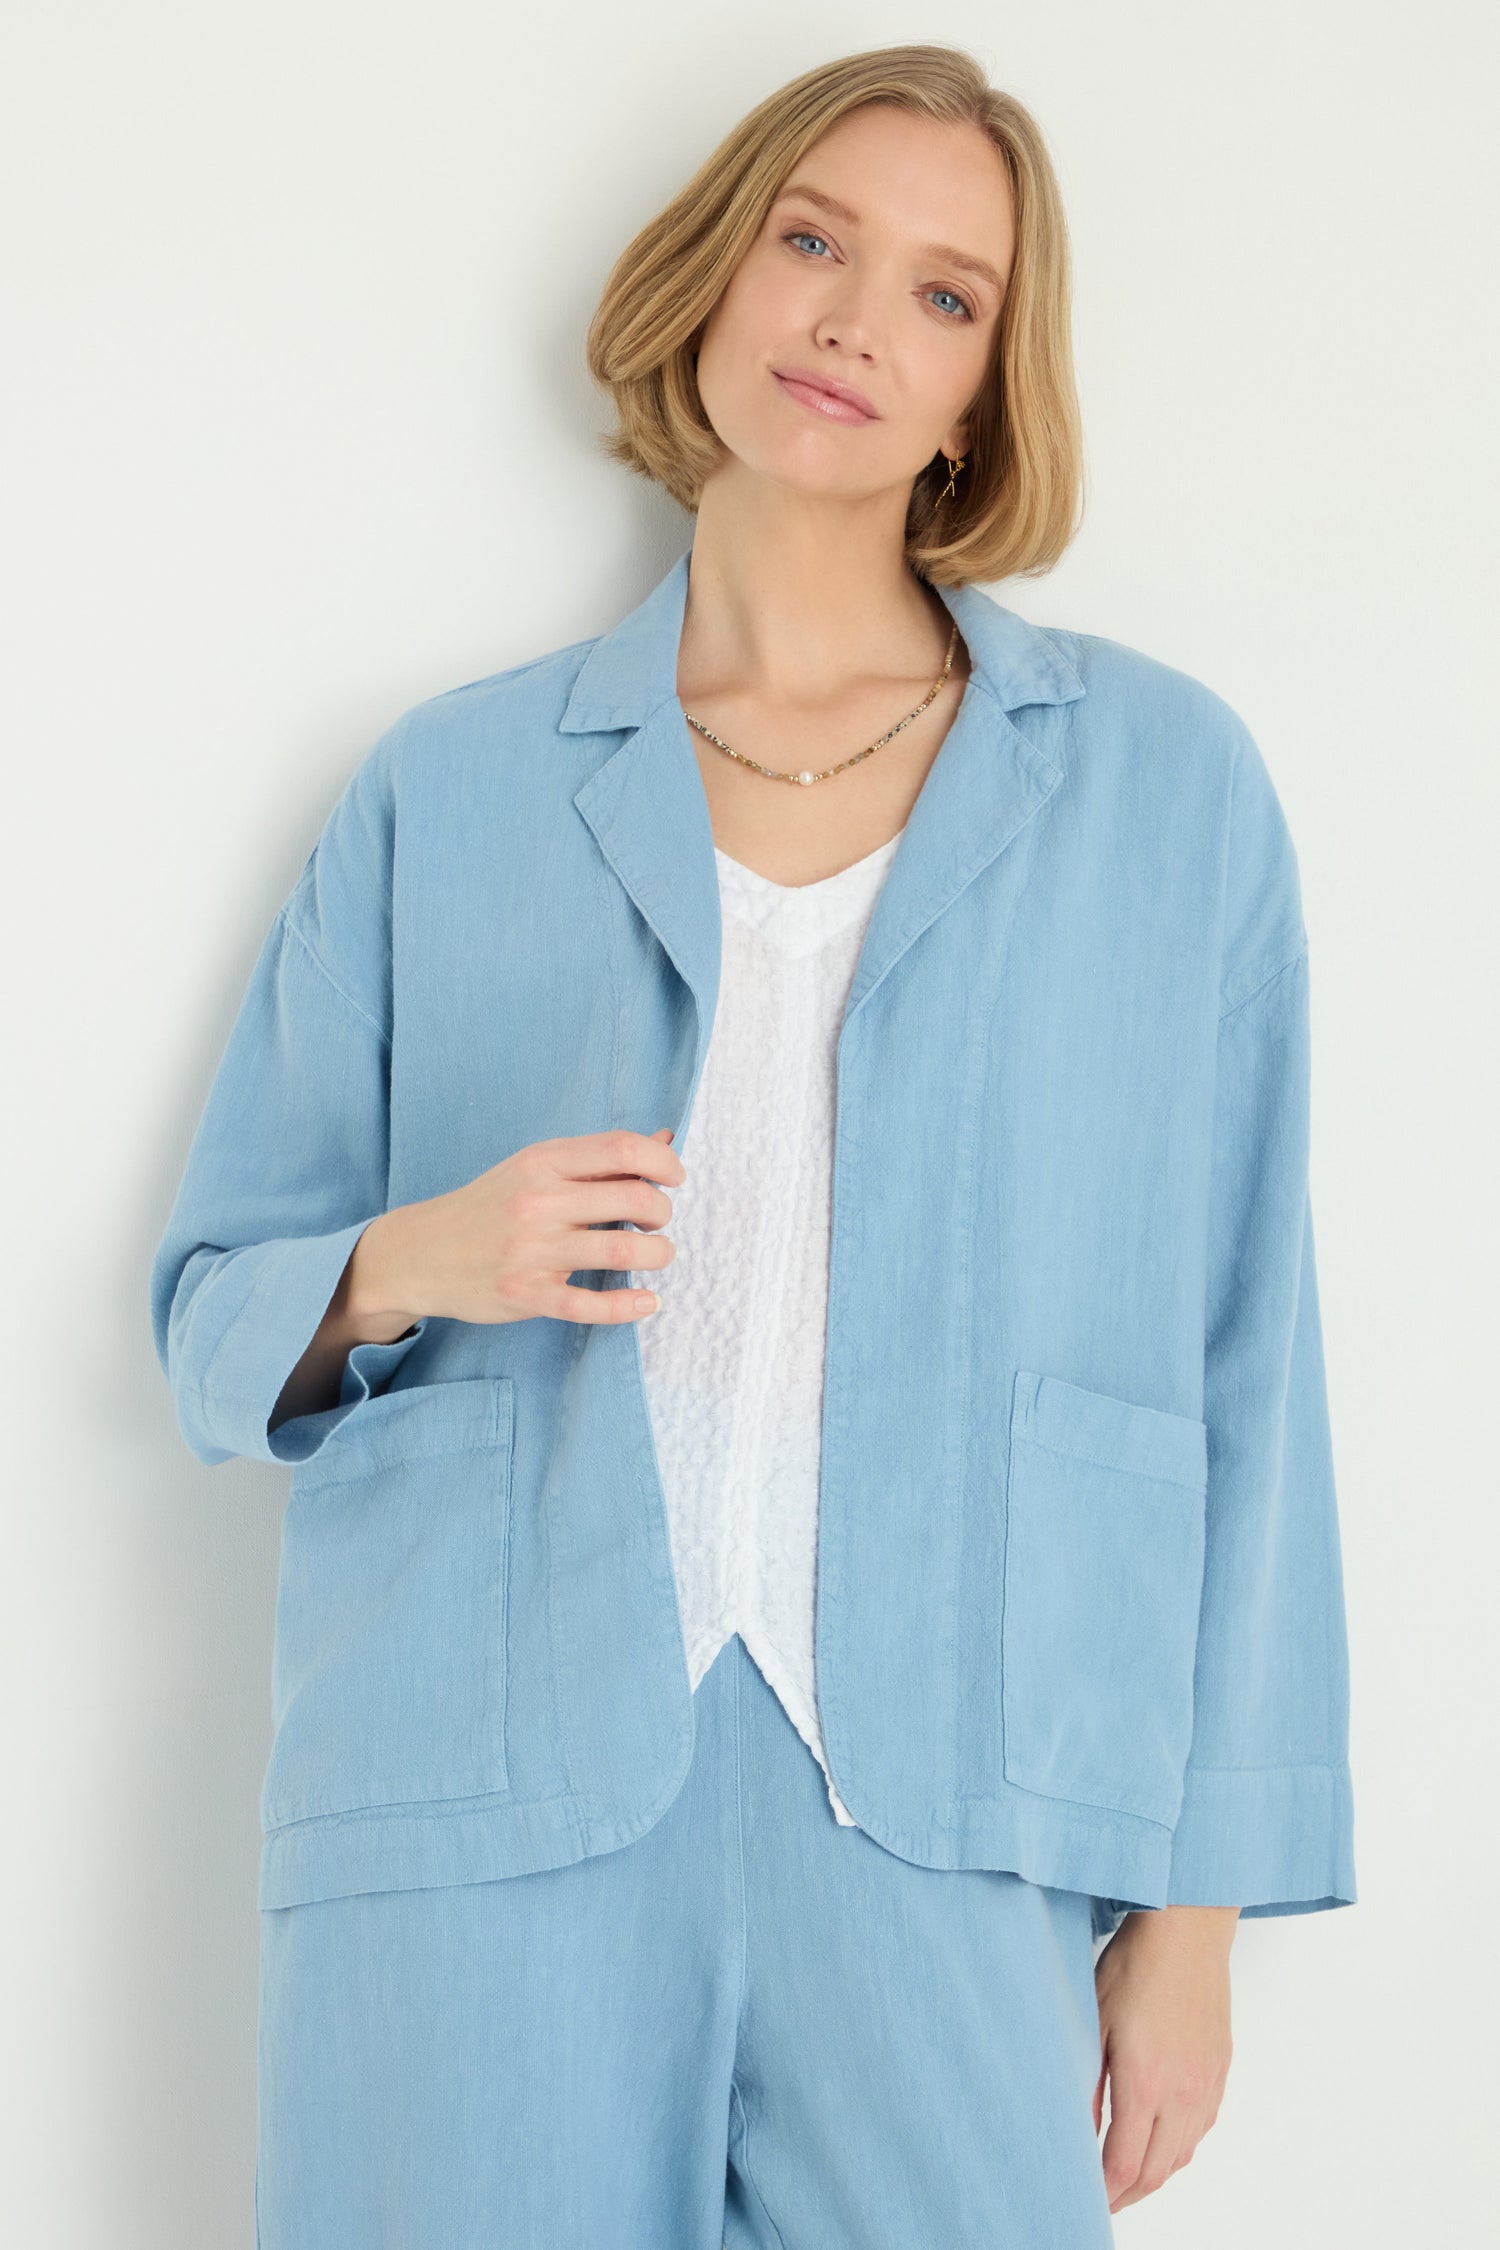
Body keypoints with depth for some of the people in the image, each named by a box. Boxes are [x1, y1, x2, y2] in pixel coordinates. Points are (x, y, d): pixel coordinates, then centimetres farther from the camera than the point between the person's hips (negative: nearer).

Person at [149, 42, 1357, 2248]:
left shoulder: (1163, 786, 8)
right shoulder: (455, 790, 10)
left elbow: (1238, 1365, 6)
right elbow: (216, 1321, 12)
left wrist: (1196, 1903, 3)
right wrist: (421, 1258, -10)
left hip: (935, 1823, 0)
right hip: (488, 1813, 1)